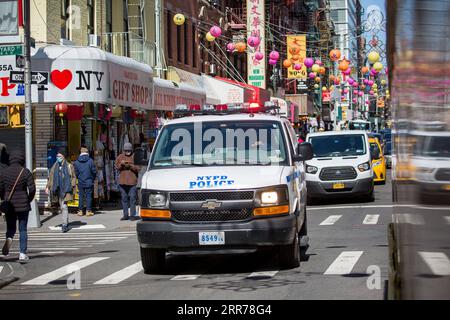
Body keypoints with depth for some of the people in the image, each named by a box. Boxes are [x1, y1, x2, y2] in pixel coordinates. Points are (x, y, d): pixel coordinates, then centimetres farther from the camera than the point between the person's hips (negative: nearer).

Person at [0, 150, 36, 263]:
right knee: (23, 230, 8)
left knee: (11, 227, 17)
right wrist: (29, 200, 8)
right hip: (23, 205, -1)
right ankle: (22, 254, 3)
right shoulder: (26, 172, -8)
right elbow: (32, 189, -10)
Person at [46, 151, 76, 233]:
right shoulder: (54, 167, 12)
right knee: (62, 207, 8)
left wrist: (72, 186, -8)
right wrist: (48, 187, 4)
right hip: (58, 189, 5)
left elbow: (74, 177, 5)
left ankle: (65, 225, -15)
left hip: (66, 189, -5)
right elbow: (50, 178, 15)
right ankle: (66, 222, 20)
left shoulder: (69, 166, 2)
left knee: (64, 206, -14)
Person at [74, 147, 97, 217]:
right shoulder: (90, 161, -8)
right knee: (88, 196, 2)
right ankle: (88, 210, 1)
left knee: (81, 196, 8)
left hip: (80, 182, 2)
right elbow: (94, 171, -4)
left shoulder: (76, 162, -1)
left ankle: (80, 211, 9)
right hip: (89, 182, -2)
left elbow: (76, 172, 3)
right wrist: (92, 179, 13)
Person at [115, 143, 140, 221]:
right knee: (124, 198, 7)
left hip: (132, 181, -4)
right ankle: (125, 215, 12)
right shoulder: (120, 157, 12)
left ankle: (132, 215, -3)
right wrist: (121, 164, -9)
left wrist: (131, 166, -17)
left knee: (132, 198, -6)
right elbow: (117, 167, 10)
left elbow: (138, 168, -4)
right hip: (122, 181, 4)